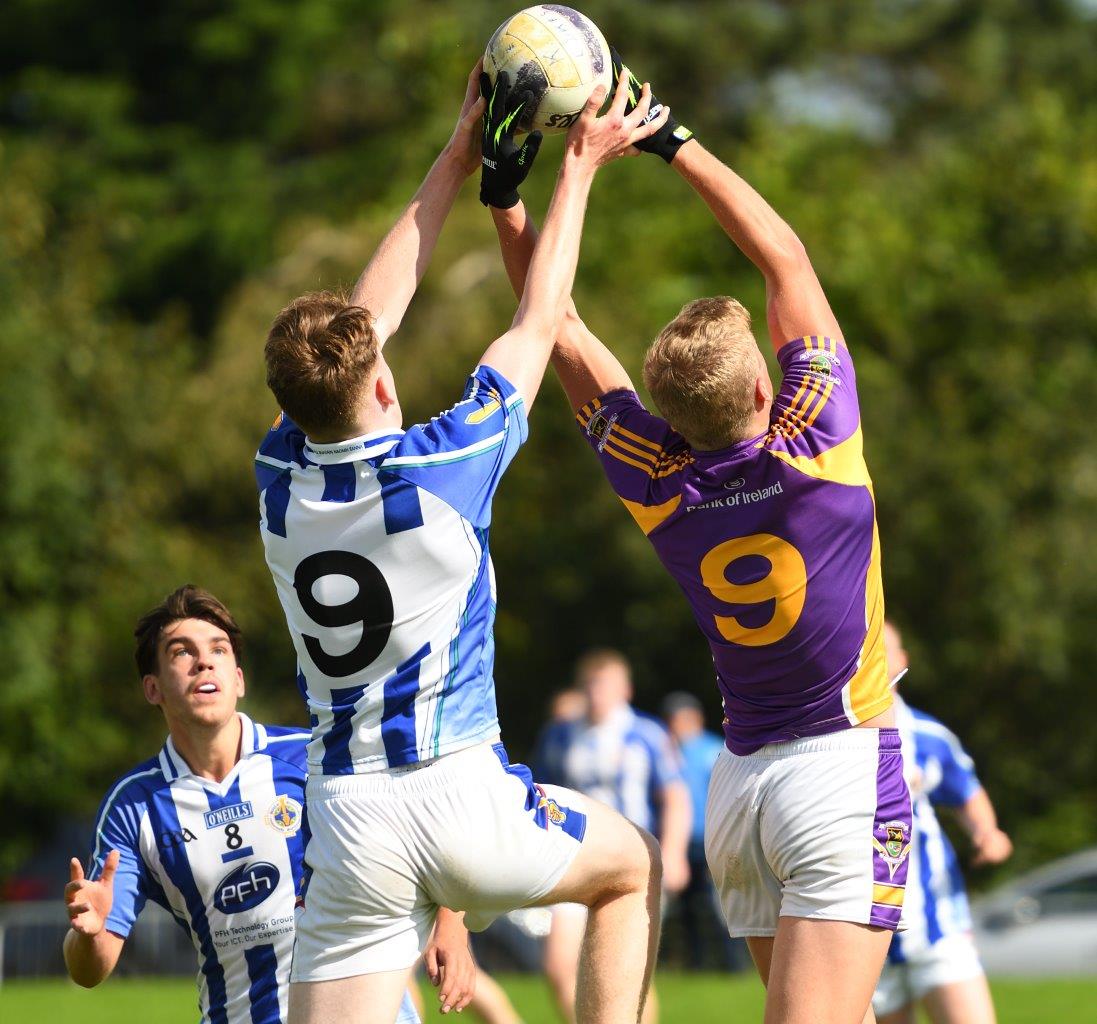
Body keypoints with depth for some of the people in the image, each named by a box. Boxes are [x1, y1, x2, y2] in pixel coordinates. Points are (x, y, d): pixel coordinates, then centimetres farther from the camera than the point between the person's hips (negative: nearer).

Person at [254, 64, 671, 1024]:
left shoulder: (282, 476, -1)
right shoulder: (444, 467, -13)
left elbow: (370, 310, 12)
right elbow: (538, 320, 1)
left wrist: (458, 163, 18)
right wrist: (580, 166, 13)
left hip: (349, 817, 3)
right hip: (462, 795, -3)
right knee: (632, 866, 25)